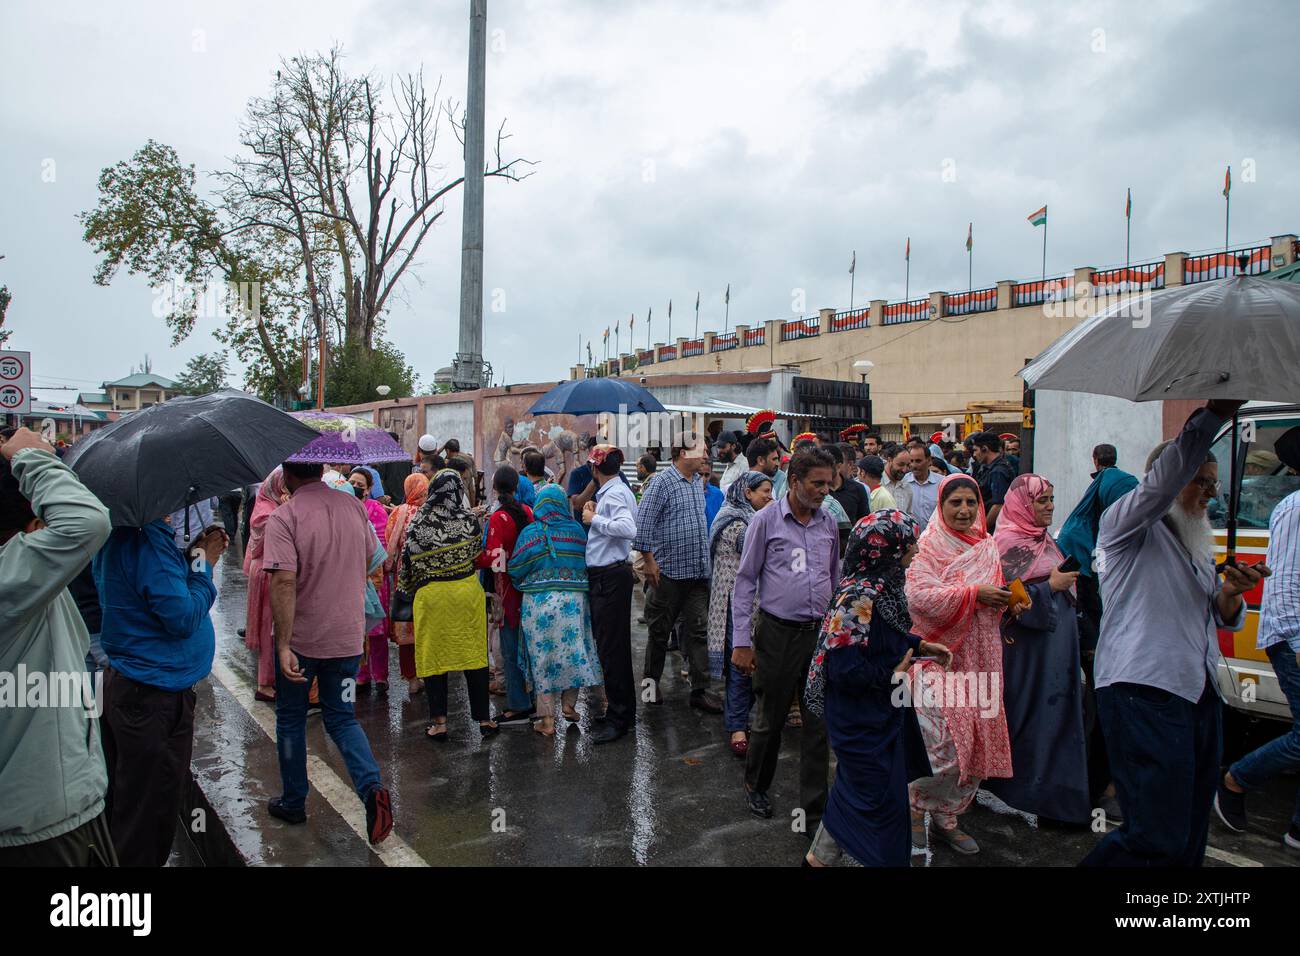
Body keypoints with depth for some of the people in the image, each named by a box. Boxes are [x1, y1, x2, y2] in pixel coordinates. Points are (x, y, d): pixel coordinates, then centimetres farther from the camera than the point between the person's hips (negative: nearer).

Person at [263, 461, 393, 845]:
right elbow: (371, 559, 12)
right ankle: (372, 786, -7)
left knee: (291, 720, 18)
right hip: (348, 636, 4)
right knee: (341, 718, 15)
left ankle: (293, 802, 31)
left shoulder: (284, 517, -16)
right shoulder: (354, 506, 0)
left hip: (301, 639, -4)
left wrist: (283, 646, -24)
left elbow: (284, 583, -24)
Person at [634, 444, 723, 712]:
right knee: (660, 630, 8)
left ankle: (700, 690, 10)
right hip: (670, 570, -6)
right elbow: (643, 522, -14)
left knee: (698, 630, 5)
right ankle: (651, 680, 25)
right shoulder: (662, 482, -11)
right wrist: (649, 560, -15)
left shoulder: (698, 482, 11)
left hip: (699, 570, 6)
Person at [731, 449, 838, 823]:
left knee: (818, 724, 5)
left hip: (821, 633, 4)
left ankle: (815, 809, 16)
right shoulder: (766, 521, -6)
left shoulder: (829, 523, 7)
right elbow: (745, 581, -5)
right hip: (778, 633, -3)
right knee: (770, 718, 11)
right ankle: (756, 786, 35)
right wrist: (741, 641, -8)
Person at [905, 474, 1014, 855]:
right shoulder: (928, 546, -8)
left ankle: (946, 816, 27)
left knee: (978, 743, 9)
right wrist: (974, 594, -21)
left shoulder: (987, 545, 12)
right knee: (944, 747, -10)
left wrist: (1011, 601, 1)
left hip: (980, 659, 7)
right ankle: (915, 807, 16)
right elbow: (919, 597, -22)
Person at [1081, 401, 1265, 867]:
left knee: (1191, 836, 11)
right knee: (1158, 838, -14)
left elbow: (1226, 619, 26)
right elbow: (1167, 475, -19)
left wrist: (1231, 594, 3)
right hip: (1144, 693, -9)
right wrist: (1217, 411, -28)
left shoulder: (1197, 545, 25)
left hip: (1201, 695, 9)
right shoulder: (1128, 524, 0)